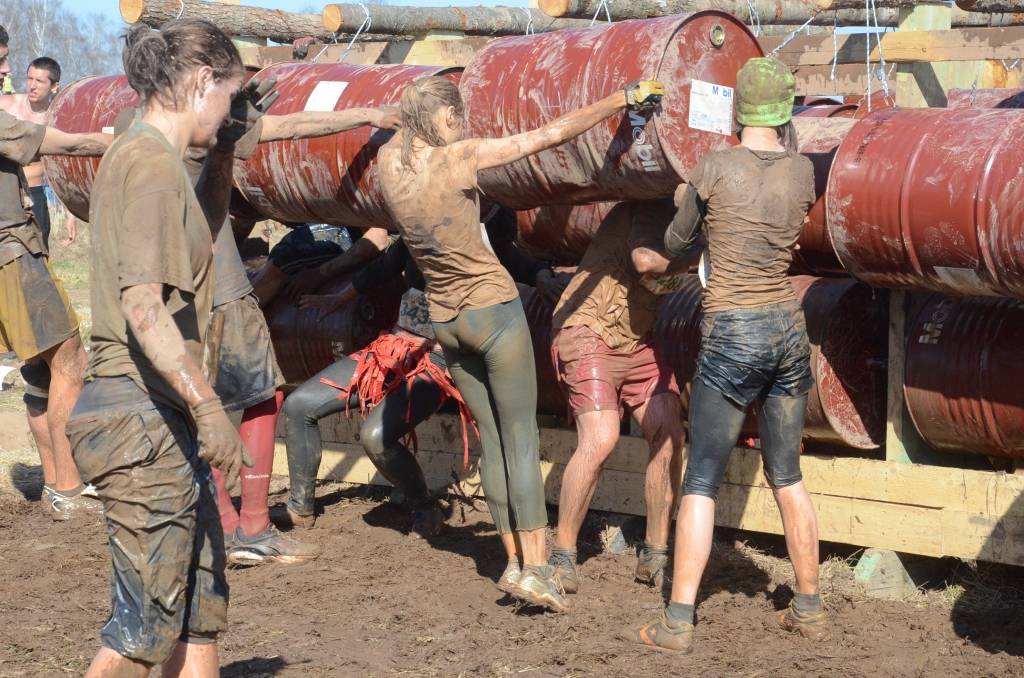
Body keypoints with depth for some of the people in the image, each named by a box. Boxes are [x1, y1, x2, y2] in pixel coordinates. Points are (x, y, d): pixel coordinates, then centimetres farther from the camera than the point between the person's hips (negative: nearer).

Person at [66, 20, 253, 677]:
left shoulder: (143, 155, 14)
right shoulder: (151, 162, -15)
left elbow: (201, 233, 35)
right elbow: (143, 305, -24)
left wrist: (223, 154, 21)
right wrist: (207, 405, -26)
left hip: (161, 418, 10)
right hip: (143, 416, -10)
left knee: (202, 604, 14)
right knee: (150, 619, -5)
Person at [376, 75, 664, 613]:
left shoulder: (389, 164, -3)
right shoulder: (459, 158, -18)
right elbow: (553, 134, -15)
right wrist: (623, 98, -9)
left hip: (444, 320, 6)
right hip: (493, 311, -6)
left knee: (493, 442, 12)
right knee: (522, 439, -3)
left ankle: (516, 561, 13)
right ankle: (535, 568, -8)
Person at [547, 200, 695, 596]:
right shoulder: (656, 207, -16)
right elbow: (645, 260, -33)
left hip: (638, 340, 8)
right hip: (589, 330, -8)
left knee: (669, 438, -4)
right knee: (599, 440, -21)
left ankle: (654, 556, 6)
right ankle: (562, 556, -10)